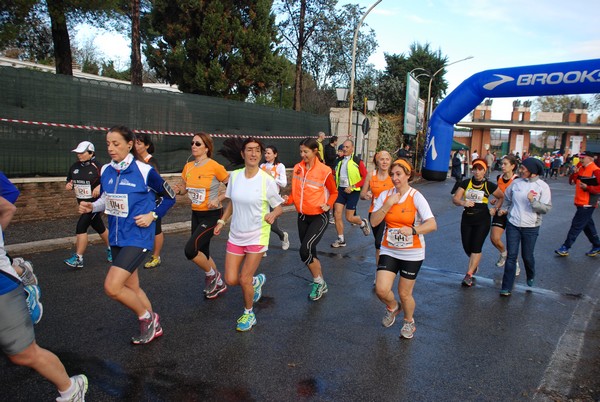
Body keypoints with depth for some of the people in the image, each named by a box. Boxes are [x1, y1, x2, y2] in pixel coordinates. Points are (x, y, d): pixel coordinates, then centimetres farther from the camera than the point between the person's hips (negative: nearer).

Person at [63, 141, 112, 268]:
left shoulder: (98, 167, -14)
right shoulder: (74, 167, 5)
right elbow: (69, 181, 16)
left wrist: (99, 187, -26)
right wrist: (68, 186, -6)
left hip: (95, 202, -7)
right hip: (82, 203, 7)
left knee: (81, 227, -13)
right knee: (99, 228, 17)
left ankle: (78, 258, -6)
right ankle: (110, 248, 37)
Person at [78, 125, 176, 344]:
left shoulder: (145, 171, -13)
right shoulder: (106, 171, 3)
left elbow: (169, 197, -1)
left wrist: (152, 215, -12)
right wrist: (91, 206, -2)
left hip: (138, 238, -7)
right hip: (117, 238, 7)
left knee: (112, 287, -16)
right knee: (131, 287, 16)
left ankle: (147, 317, 10)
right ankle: (153, 326, 36)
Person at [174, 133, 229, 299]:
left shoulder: (215, 166, -14)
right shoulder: (188, 167, 3)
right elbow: (185, 188, 16)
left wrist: (218, 199, -20)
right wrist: (178, 189, -6)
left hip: (212, 214, -7)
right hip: (196, 214, 7)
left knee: (190, 250, -18)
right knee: (202, 253, 14)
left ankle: (212, 275, 10)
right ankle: (219, 284, 35)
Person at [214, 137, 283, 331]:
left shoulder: (267, 180, -13)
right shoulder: (234, 176, -1)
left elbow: (279, 207, -5)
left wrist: (273, 214, -27)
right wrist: (222, 221, 6)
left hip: (257, 236, -4)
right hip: (236, 235, 4)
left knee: (244, 280, -1)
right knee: (231, 279, 3)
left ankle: (248, 313, 29)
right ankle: (256, 281, 37)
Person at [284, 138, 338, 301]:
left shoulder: (324, 171, -12)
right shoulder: (297, 168, 2)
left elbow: (334, 192, 1)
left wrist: (328, 205, -15)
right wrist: (288, 199, -8)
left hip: (318, 217, -6)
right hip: (302, 216, 6)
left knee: (305, 250, -18)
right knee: (310, 253, 12)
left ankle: (318, 283, 5)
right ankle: (321, 285, 31)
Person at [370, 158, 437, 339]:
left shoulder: (416, 197, -11)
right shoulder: (385, 195, -1)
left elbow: (432, 224, -21)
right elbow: (374, 222, -7)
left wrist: (413, 230, -37)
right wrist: (388, 204, -17)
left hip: (412, 253, -2)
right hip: (389, 250, 3)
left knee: (404, 293, 6)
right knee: (381, 289, -11)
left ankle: (409, 322, 39)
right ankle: (393, 307, 26)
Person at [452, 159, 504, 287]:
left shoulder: (489, 186, -4)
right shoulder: (466, 183, 0)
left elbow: (502, 197, 13)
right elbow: (455, 199, -9)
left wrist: (495, 209, 3)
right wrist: (463, 202, -28)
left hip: (482, 221, -3)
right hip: (466, 219, 3)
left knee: (476, 247, -7)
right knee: (467, 247, 9)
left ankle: (469, 275, -2)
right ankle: (475, 263, 40)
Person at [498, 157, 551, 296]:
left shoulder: (542, 186, -8)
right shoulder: (516, 182, 0)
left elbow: (547, 208, -13)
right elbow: (507, 198, 18)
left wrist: (533, 201, -26)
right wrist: (504, 209, 4)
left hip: (531, 227, -2)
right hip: (513, 224, 2)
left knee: (527, 256, 13)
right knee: (511, 256, 1)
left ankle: (531, 276, 46)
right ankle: (507, 288, 6)